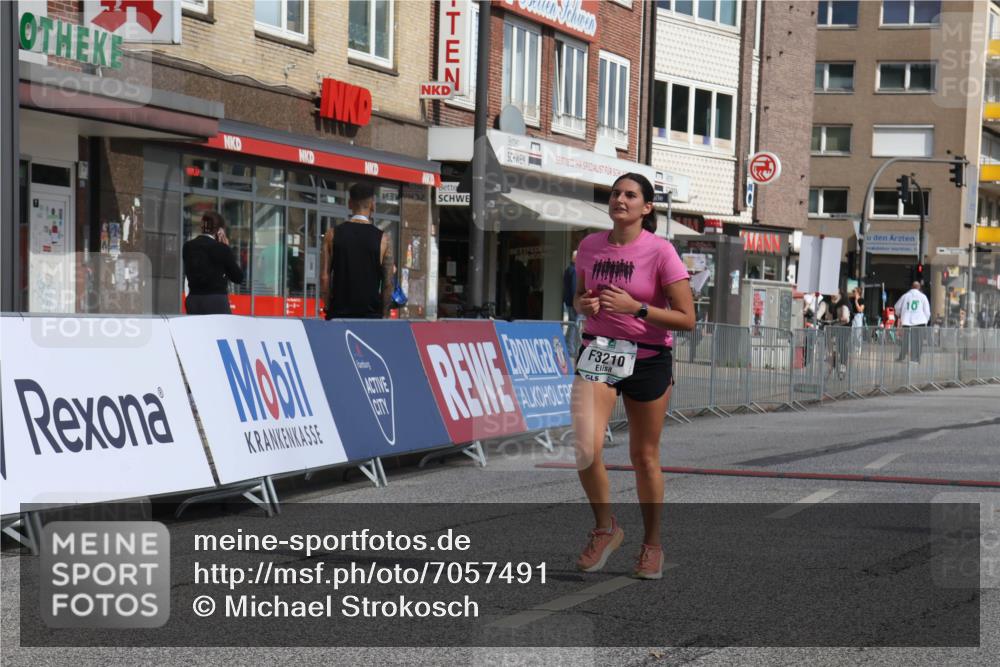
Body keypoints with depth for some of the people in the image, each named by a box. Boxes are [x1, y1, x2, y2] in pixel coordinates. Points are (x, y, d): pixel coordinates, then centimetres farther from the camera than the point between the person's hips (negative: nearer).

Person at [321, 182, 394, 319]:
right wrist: (382, 314, 9)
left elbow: (324, 277, -1)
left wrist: (329, 306, 9)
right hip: (371, 314, -1)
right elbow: (388, 283, -1)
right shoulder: (382, 239, -1)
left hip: (339, 313, 1)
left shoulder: (332, 235, 1)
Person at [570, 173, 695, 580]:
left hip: (648, 359, -2)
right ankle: (606, 528, 7)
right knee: (584, 449, -17)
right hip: (598, 353, 3)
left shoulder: (660, 251, -11)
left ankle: (652, 545, 26)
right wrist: (585, 305, -6)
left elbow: (686, 319, -13)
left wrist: (636, 307, -23)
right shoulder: (590, 245, 2)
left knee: (644, 457, 7)